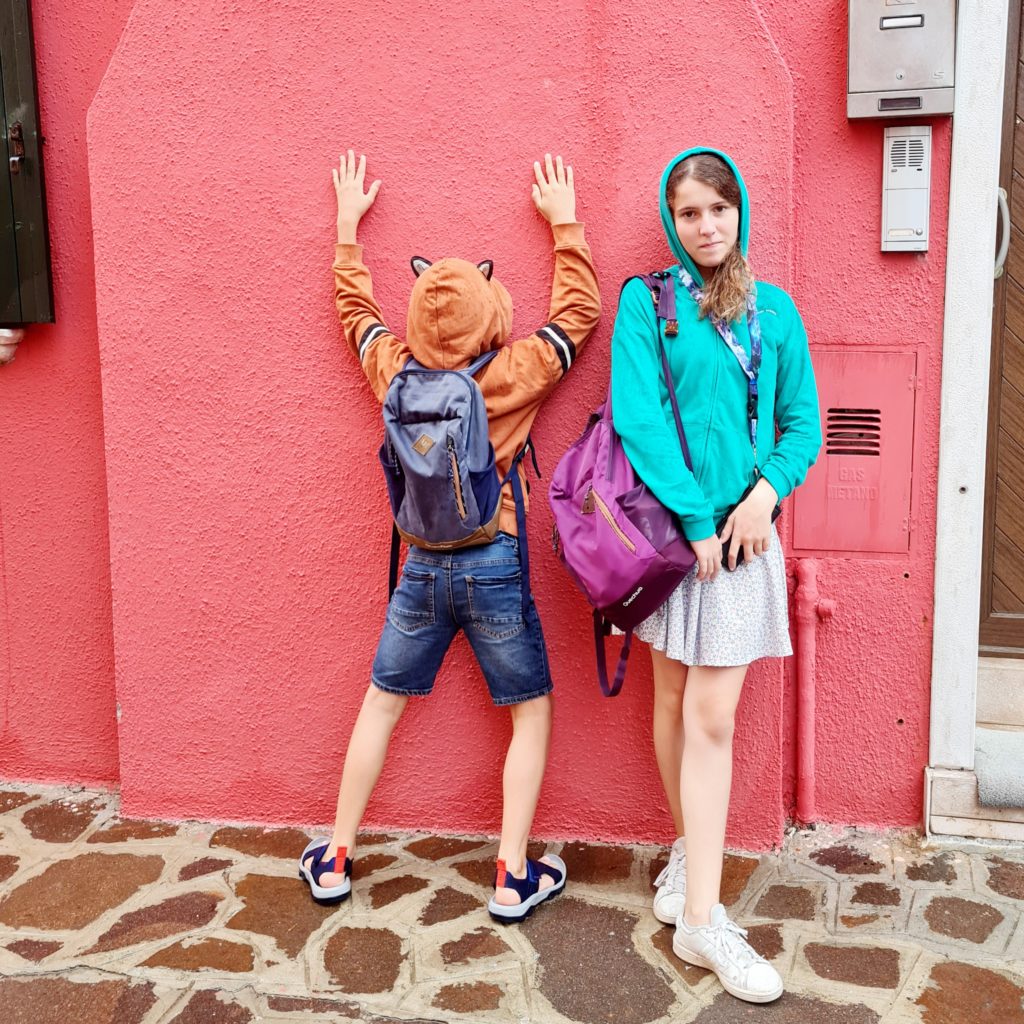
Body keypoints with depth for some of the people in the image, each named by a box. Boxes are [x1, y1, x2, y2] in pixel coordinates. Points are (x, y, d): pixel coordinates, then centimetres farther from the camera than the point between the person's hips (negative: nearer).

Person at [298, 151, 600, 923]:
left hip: (422, 567, 3)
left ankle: (335, 860, 25)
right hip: (494, 568, -3)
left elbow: (355, 308, 14)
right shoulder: (515, 375, -13)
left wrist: (348, 225, 26)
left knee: (381, 705, 17)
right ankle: (512, 878, 12)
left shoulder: (395, 372, -4)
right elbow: (579, 311, 0)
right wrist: (564, 224, 9)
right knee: (532, 714, 12)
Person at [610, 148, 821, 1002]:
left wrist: (769, 487, -11)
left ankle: (700, 917, 4)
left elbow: (802, 419, 9)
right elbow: (639, 416, -11)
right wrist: (695, 518, -15)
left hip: (742, 532, 1)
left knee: (711, 717, -1)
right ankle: (688, 846, 32)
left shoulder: (775, 311, 8)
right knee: (673, 697, 11)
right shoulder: (646, 302, -1)